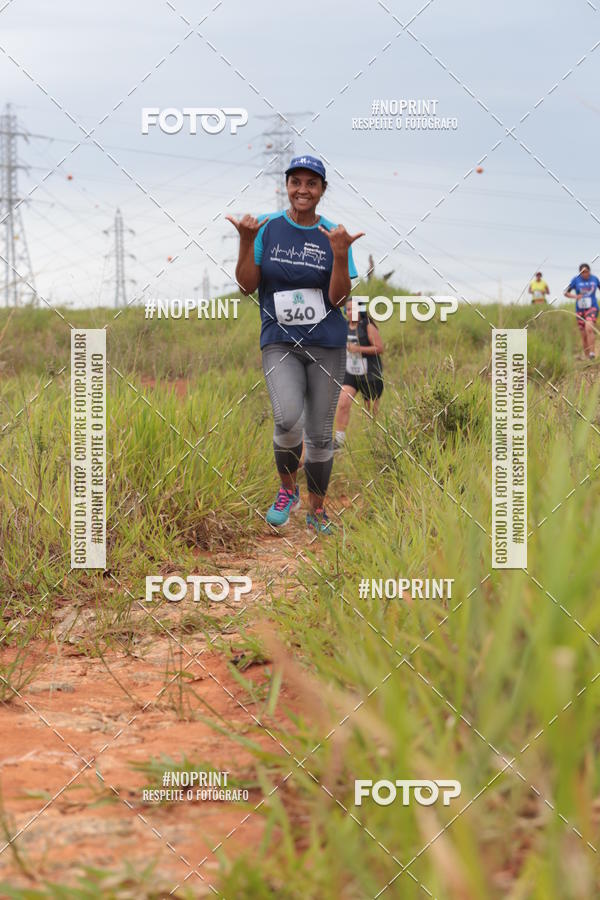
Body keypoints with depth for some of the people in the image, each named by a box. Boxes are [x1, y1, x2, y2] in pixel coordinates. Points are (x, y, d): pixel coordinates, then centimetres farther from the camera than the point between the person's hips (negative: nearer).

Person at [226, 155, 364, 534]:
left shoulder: (334, 235, 1)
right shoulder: (267, 227, 1)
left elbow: (339, 297, -6)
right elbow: (247, 285, -2)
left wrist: (340, 253, -19)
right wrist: (246, 241, -14)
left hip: (327, 343, 1)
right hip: (279, 343, -1)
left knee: (320, 433, 6)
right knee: (288, 420, -23)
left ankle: (317, 510, 24)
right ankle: (287, 489, 4)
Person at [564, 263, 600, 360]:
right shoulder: (575, 280, -3)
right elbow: (566, 293, 0)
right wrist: (575, 296, -18)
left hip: (592, 308, -1)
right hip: (580, 310, 1)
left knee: (589, 328, -26)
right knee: (584, 335, 3)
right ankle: (586, 357, 18)